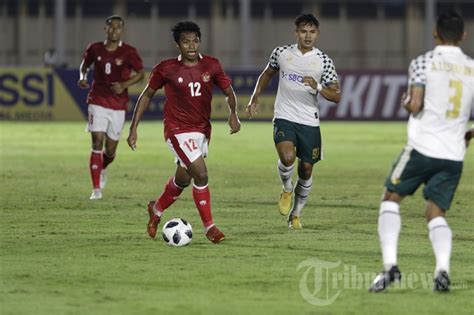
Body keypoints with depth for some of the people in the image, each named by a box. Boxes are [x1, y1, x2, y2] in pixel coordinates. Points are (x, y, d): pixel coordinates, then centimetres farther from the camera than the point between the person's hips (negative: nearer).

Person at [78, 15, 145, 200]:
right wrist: (82, 77, -3)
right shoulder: (95, 49, 1)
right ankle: (96, 189, -10)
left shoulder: (128, 52, -4)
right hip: (98, 102, 0)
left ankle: (102, 169, 42)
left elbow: (141, 73, 0)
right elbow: (85, 64, 19)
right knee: (97, 143, -13)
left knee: (110, 150, 5)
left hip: (118, 106, 0)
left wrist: (125, 85, -16)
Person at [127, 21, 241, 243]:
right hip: (178, 129, -5)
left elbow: (228, 92, 6)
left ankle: (156, 210, 45)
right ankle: (209, 227, -7)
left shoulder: (211, 66, -2)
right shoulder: (166, 69, -9)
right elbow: (147, 95, 2)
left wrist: (233, 114, -14)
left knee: (183, 179, 17)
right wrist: (134, 128, -1)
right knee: (201, 175, -18)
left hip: (202, 129, 5)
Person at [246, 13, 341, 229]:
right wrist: (254, 99, 16)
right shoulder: (281, 53, 1)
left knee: (306, 169, 5)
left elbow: (336, 96, -3)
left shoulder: (323, 61, -2)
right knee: (287, 157, -26)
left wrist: (318, 87, -22)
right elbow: (267, 74, 21)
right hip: (284, 119, -1)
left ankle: (295, 214, 26)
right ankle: (286, 189, 7)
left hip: (310, 122, 1)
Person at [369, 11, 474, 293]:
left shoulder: (423, 62, -3)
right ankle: (443, 268, -16)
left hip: (423, 147, -3)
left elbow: (415, 106, -13)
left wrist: (405, 101, 11)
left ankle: (390, 265, 0)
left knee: (391, 198, 15)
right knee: (436, 213, 10)